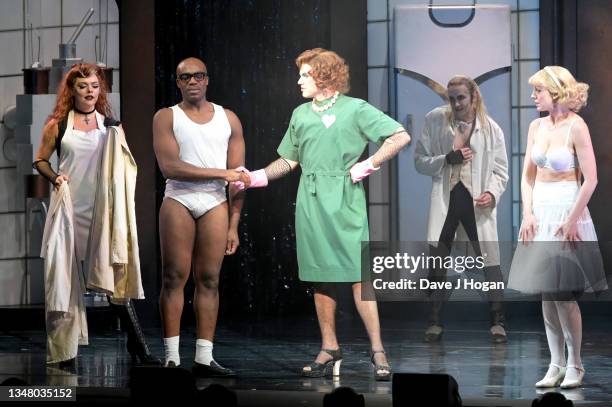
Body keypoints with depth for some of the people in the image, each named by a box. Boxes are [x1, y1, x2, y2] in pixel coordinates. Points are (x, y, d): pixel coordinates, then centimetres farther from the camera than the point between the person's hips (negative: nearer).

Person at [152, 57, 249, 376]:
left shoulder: (228, 120, 13)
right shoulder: (166, 118, 5)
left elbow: (237, 177, 10)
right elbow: (169, 167, -9)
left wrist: (233, 226, 3)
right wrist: (221, 173, -11)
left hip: (215, 205, 2)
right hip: (178, 201, -2)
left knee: (209, 280, 0)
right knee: (174, 278, -4)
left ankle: (204, 358, 0)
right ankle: (172, 357, -4)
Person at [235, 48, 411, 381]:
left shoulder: (354, 109, -1)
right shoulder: (301, 114, 15)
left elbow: (401, 137, -5)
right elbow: (289, 160, 20)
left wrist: (367, 166, -8)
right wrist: (255, 177, 8)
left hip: (345, 202, -5)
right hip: (310, 202, 5)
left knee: (358, 274, -10)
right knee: (321, 277, 6)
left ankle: (378, 352, -10)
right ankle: (329, 350, 12)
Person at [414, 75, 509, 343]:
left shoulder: (491, 129, 0)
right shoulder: (435, 121, -1)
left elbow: (500, 170, 6)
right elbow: (420, 161, 3)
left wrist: (492, 193, -13)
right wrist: (447, 159, -14)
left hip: (477, 201, -1)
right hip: (445, 200, 1)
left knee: (490, 260, -4)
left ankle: (497, 321, 6)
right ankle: (435, 322, 14)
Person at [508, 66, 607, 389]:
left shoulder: (576, 127, -13)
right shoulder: (536, 126, 6)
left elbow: (590, 179, -15)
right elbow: (527, 175, 11)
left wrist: (571, 220, -15)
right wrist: (527, 213, -1)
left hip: (567, 211, -6)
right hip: (540, 213, 6)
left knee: (564, 294, -5)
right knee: (546, 295, 7)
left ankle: (574, 365, 7)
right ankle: (556, 364, 13)